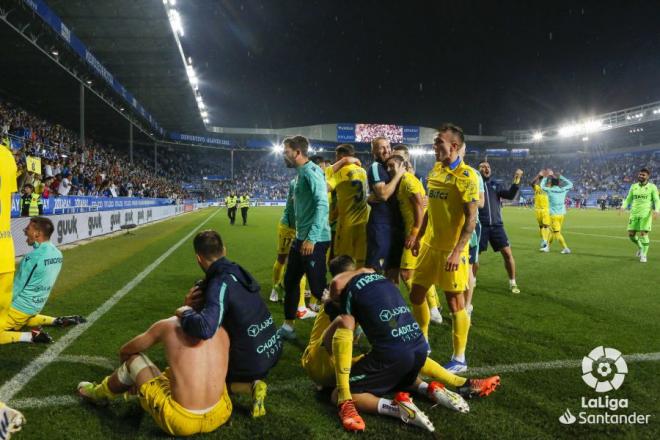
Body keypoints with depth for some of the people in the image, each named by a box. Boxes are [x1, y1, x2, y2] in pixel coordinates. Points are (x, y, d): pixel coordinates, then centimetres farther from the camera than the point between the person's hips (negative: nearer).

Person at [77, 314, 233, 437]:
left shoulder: (168, 325, 1)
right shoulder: (223, 333, 6)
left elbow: (124, 352, 19)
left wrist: (133, 378, 42)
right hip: (219, 416, 3)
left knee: (134, 359, 16)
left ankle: (99, 394, 45)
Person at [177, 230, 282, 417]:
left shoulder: (220, 284, -24)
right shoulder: (237, 271, 1)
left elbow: (205, 329, -39)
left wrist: (185, 312, -21)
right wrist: (194, 303, 2)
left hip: (252, 359, -8)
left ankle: (250, 386, 0)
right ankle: (252, 380, 19)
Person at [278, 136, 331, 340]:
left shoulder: (311, 172, -16)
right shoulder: (301, 173, 14)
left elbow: (322, 205, -25)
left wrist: (311, 238, -28)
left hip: (314, 240, -10)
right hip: (302, 237, 10)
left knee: (318, 288, -3)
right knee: (290, 281, 15)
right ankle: (288, 327, 28)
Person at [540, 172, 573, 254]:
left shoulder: (550, 191, -9)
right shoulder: (563, 190, 1)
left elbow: (542, 186, 10)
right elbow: (570, 184, 20)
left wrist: (547, 176, 18)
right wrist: (561, 176, 22)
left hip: (554, 215, -5)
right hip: (562, 214, 5)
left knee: (557, 233, -3)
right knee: (552, 231, 17)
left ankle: (566, 248, -11)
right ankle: (548, 247, 28)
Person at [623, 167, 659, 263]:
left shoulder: (652, 187, 1)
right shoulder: (633, 186, 10)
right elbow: (628, 199, 12)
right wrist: (623, 207, -8)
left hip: (646, 214, -4)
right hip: (634, 213, 4)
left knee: (643, 234, -10)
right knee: (631, 234, 1)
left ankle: (644, 255, 3)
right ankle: (640, 247, 30)